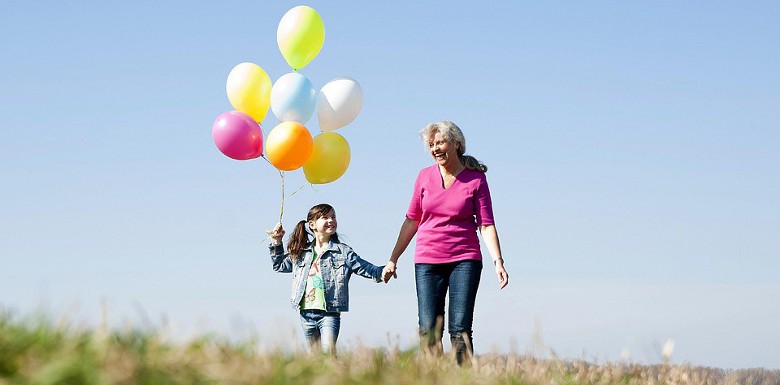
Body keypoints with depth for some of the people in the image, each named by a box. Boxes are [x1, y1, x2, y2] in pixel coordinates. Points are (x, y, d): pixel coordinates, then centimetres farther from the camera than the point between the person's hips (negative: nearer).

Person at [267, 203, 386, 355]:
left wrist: (382, 271, -21)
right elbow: (279, 265, 26)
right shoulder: (301, 252, 12)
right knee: (313, 355, 11)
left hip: (329, 313, -4)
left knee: (328, 352, -17)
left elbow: (364, 268, -3)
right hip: (306, 313, 4)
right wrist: (277, 243, 16)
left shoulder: (343, 252, 1)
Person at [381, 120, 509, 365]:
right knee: (429, 330, -4)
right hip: (427, 261, 3)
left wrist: (498, 261, -15)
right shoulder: (425, 177, 7)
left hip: (465, 260, -2)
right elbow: (411, 221, 15)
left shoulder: (476, 179, 0)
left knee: (460, 329, -10)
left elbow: (486, 225, -3)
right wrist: (393, 260, 14)